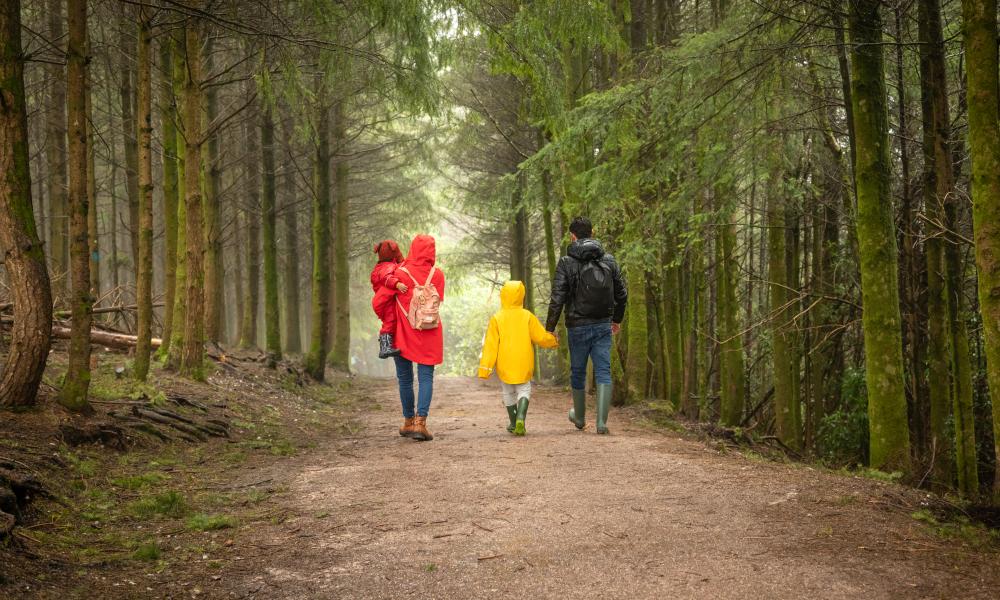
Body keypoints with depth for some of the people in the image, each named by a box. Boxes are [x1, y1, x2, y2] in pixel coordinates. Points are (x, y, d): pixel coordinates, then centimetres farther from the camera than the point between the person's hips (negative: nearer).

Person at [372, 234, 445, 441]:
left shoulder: (400, 274, -11)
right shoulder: (438, 275, -6)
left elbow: (377, 303, -7)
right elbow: (438, 301, 7)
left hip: (404, 337, -1)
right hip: (430, 339, 1)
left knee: (405, 378, 13)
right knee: (426, 378, 2)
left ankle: (409, 421, 23)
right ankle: (420, 422, -13)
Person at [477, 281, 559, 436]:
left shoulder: (496, 319, -5)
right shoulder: (527, 316, -5)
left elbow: (491, 345, -8)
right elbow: (541, 337, -3)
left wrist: (485, 367, -8)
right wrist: (554, 340, 19)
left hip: (504, 365, 1)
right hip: (524, 365, 0)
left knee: (508, 393, 17)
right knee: (524, 390, 10)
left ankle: (513, 423, 26)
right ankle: (520, 418, -15)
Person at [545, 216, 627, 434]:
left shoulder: (566, 263, -9)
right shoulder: (609, 260, 2)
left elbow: (557, 299, -14)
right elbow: (621, 294, 9)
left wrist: (549, 328, -6)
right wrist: (617, 319, 25)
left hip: (578, 326, -2)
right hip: (603, 326, 2)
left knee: (577, 372, 15)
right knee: (603, 372, 0)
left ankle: (579, 417, 32)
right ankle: (601, 421, -12)